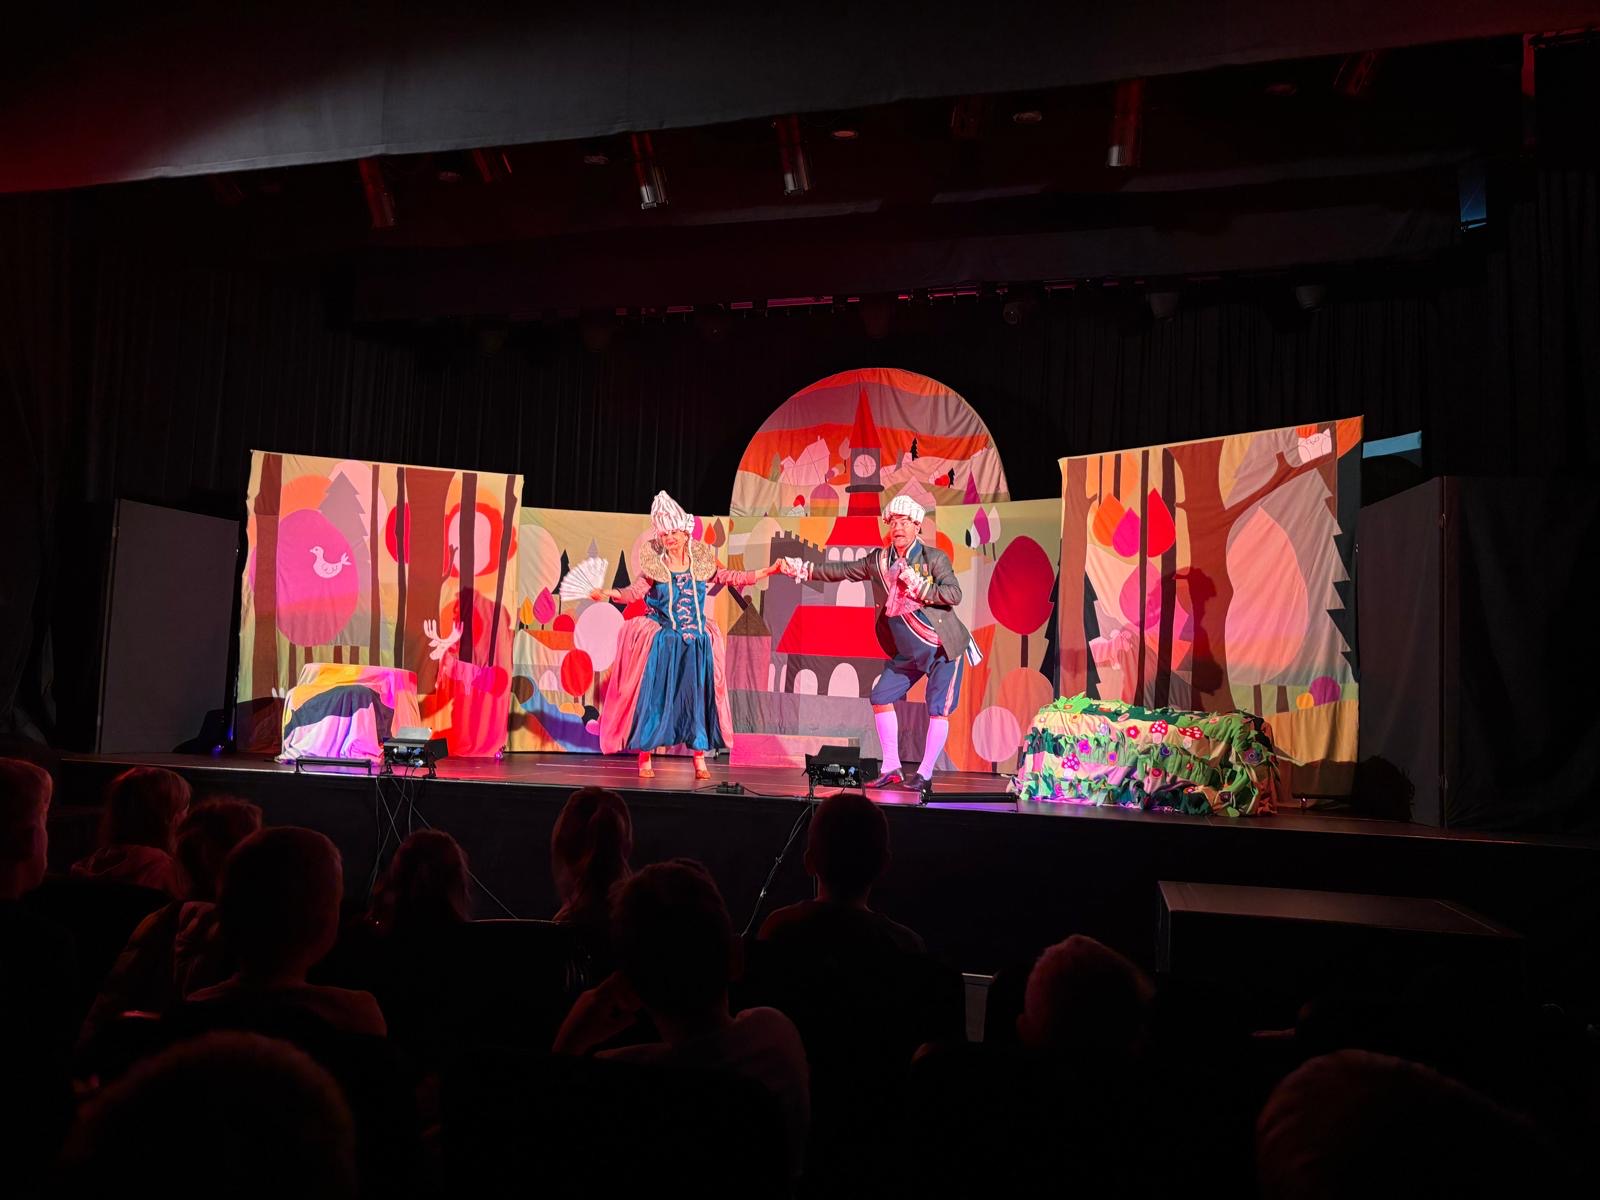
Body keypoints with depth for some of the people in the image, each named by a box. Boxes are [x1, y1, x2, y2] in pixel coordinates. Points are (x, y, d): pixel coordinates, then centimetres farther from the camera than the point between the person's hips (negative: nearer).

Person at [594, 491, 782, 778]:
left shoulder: (702, 562, 3)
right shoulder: (654, 566, -2)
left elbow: (733, 578, 8)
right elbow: (633, 592, -8)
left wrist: (770, 570, 3)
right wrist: (608, 593, -26)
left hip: (696, 642, 2)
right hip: (662, 642, -2)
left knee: (696, 696, 3)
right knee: (653, 696, -2)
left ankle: (700, 761, 11)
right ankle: (645, 758, 8)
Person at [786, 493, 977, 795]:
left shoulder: (934, 558, -13)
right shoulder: (879, 560, 1)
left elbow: (954, 594, -22)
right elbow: (840, 571, 6)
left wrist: (917, 585, -27)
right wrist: (801, 569, 2)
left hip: (943, 648, -6)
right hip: (907, 652, 6)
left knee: (938, 710, -8)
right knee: (880, 698, 5)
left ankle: (925, 775, 3)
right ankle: (892, 768, 14)